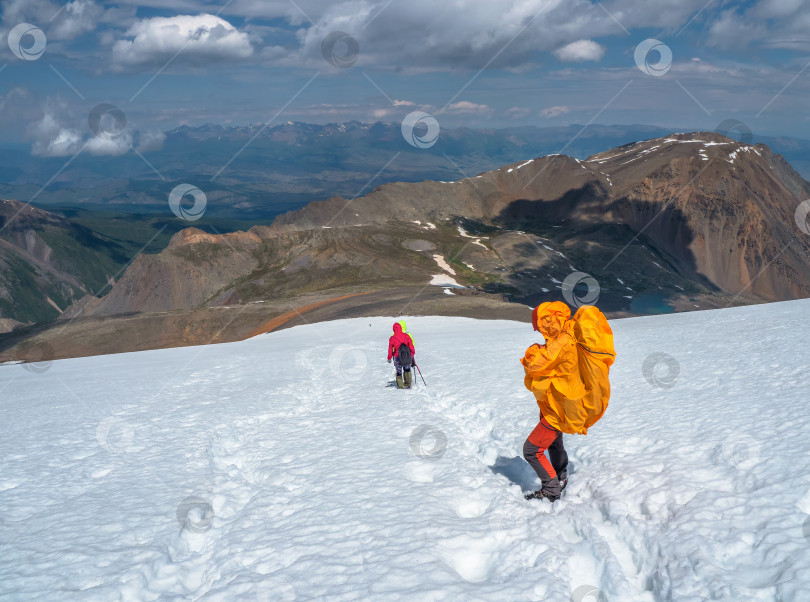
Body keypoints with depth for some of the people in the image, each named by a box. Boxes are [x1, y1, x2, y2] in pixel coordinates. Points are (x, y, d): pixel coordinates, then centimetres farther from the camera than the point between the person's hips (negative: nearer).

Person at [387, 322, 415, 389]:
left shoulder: (392, 338, -7)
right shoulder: (406, 336, -5)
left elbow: (390, 349, 2)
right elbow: (411, 346, 0)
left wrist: (389, 358, 14)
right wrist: (412, 354, 13)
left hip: (397, 357, -1)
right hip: (407, 357, 1)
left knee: (399, 371, 10)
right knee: (407, 369, 17)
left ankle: (400, 386, 11)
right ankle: (407, 385, 17)